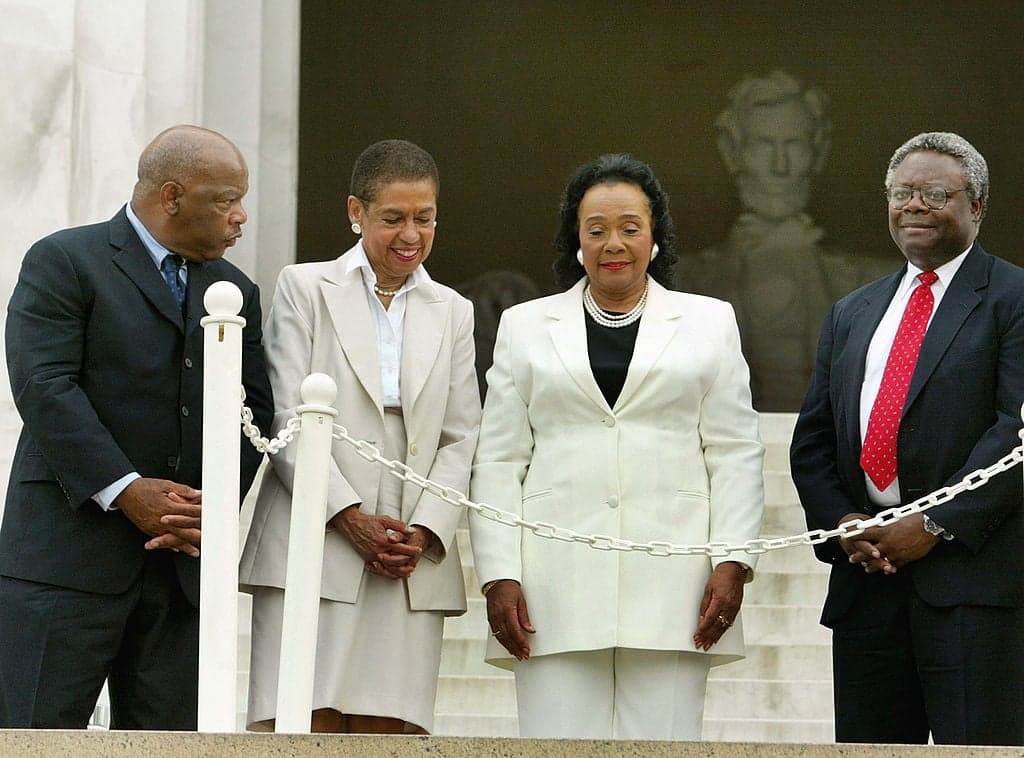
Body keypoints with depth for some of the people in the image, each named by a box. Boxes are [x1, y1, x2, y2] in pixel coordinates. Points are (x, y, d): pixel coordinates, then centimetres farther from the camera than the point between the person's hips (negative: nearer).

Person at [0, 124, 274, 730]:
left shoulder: (237, 292, 19)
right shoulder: (65, 263, 0)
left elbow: (254, 413, 12)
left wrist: (213, 504, -7)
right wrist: (124, 491, -18)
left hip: (186, 562, 6)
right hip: (69, 552, -5)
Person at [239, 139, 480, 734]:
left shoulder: (452, 312, 18)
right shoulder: (306, 288, 8)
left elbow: (462, 441, 12)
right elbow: (286, 418, 0)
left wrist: (425, 532, -4)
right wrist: (349, 516, -10)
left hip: (414, 559, 3)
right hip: (314, 545, -3)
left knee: (389, 731, -5)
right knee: (305, 729, -10)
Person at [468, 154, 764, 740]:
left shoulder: (710, 323, 14)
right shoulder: (525, 327, 15)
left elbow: (735, 454, 8)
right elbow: (499, 464, 10)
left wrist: (732, 563, -4)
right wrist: (499, 575, -1)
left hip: (671, 582, 0)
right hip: (558, 584, 1)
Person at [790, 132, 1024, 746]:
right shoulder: (852, 315, 21)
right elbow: (811, 442, 18)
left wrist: (936, 526, -14)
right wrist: (841, 524, -1)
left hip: (969, 569, -6)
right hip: (865, 572, 6)